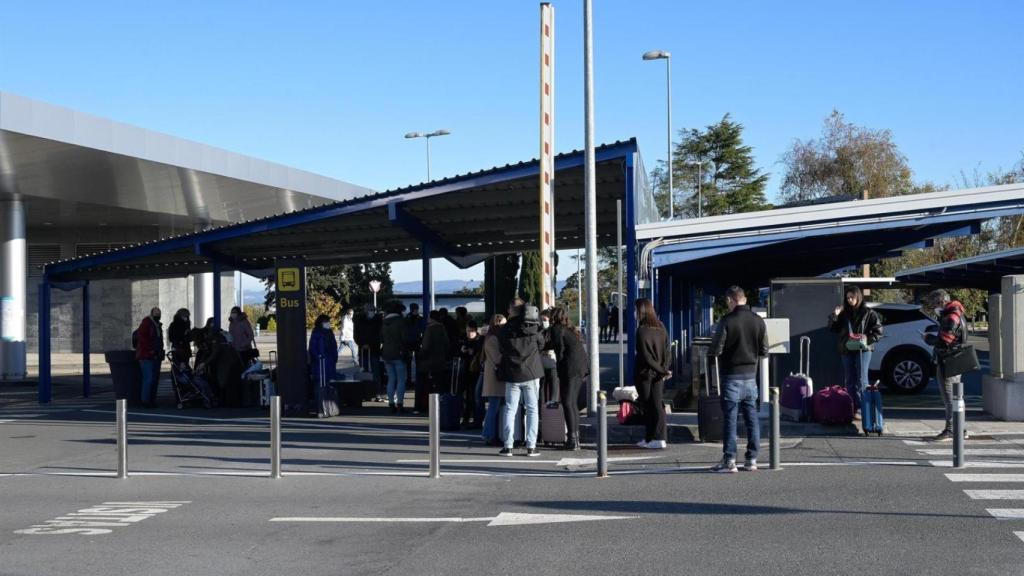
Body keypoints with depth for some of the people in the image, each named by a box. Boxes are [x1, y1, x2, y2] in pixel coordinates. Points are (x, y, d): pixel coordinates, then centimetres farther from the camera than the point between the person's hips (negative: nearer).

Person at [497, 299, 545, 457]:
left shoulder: (504, 330, -5)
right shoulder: (533, 328, -5)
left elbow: (501, 350, 4)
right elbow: (541, 345, 6)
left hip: (512, 374, 0)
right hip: (531, 373, 0)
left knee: (510, 410, 7)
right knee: (532, 410, 6)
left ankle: (508, 446, 4)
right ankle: (531, 446, 1)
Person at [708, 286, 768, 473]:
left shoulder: (727, 321, -13)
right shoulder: (758, 321, 2)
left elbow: (715, 350, -13)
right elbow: (764, 352, 6)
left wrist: (711, 352, 9)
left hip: (731, 375, -4)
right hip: (751, 375, 4)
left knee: (729, 417, 0)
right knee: (751, 417, 10)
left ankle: (729, 460, 0)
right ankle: (752, 459, 12)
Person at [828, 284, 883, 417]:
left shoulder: (868, 313, 0)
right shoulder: (844, 314, 12)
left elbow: (878, 330, -2)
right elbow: (833, 329, 14)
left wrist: (867, 340, -15)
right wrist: (834, 315, -1)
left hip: (863, 350, -5)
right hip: (847, 350, 5)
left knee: (861, 380, -10)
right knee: (849, 381, 7)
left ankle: (861, 408, -13)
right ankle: (851, 408, 12)